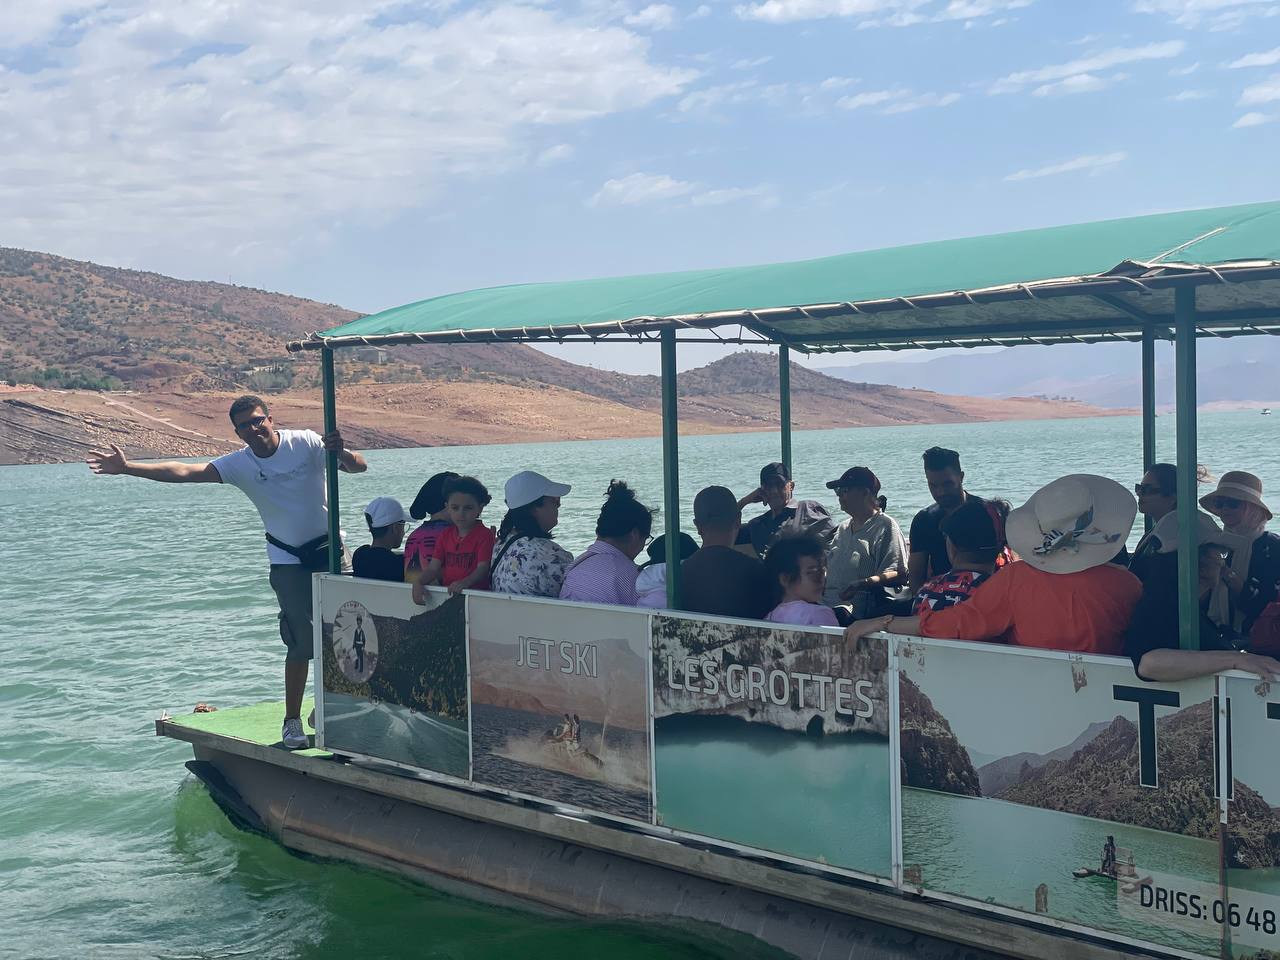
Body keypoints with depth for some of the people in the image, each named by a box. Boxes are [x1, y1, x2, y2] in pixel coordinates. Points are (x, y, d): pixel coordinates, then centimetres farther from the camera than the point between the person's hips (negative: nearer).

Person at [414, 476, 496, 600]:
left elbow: (483, 568, -13)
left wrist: (465, 582, -32)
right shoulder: (445, 535, 17)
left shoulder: (485, 535, -1)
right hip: (446, 593, 5)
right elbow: (433, 568, 10)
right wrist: (419, 583, -11)